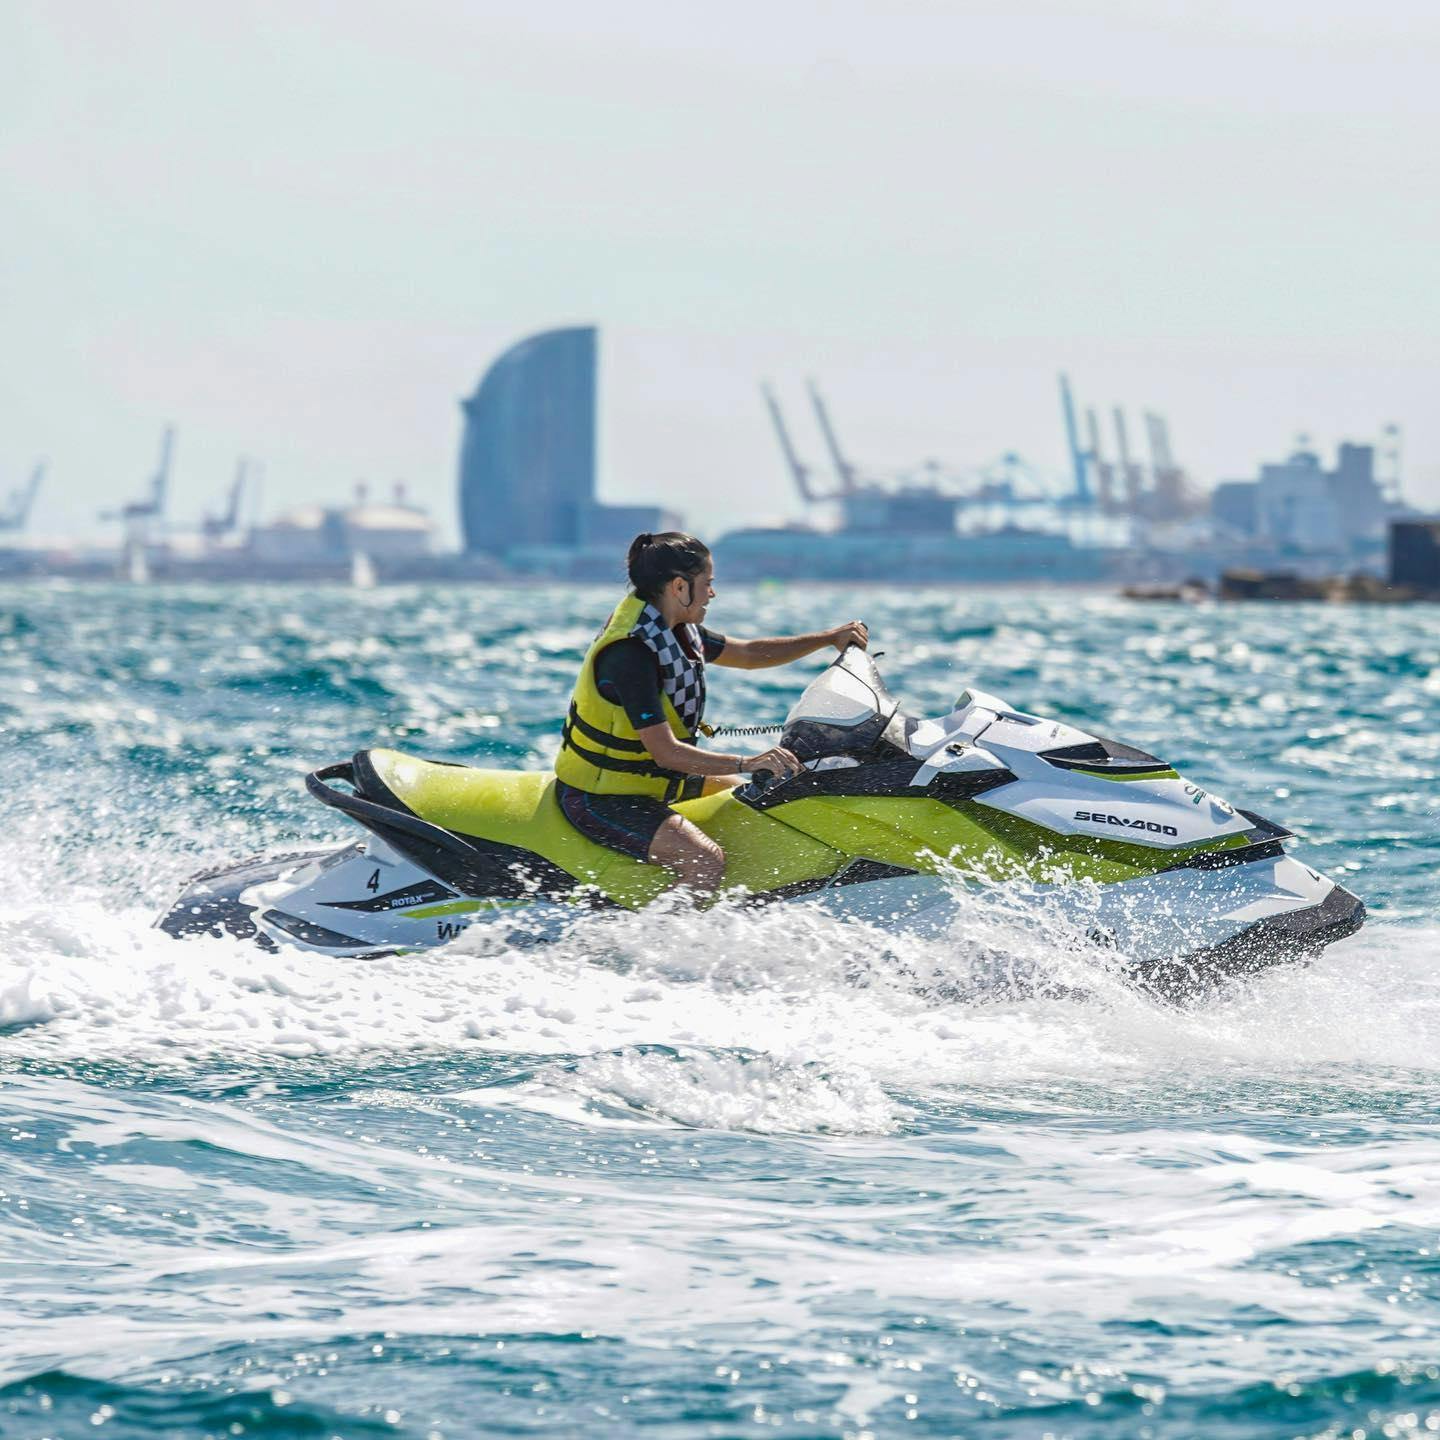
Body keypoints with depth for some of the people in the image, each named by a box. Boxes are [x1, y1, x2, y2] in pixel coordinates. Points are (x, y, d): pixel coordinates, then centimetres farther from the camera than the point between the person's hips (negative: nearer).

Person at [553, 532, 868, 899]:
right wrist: (747, 764, -38)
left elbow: (748, 654, 16)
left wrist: (829, 638, 11)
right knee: (706, 859, -28)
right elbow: (664, 751, -32)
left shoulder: (678, 630, 3)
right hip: (600, 800, -11)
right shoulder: (630, 653, -27)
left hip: (648, 778, 11)